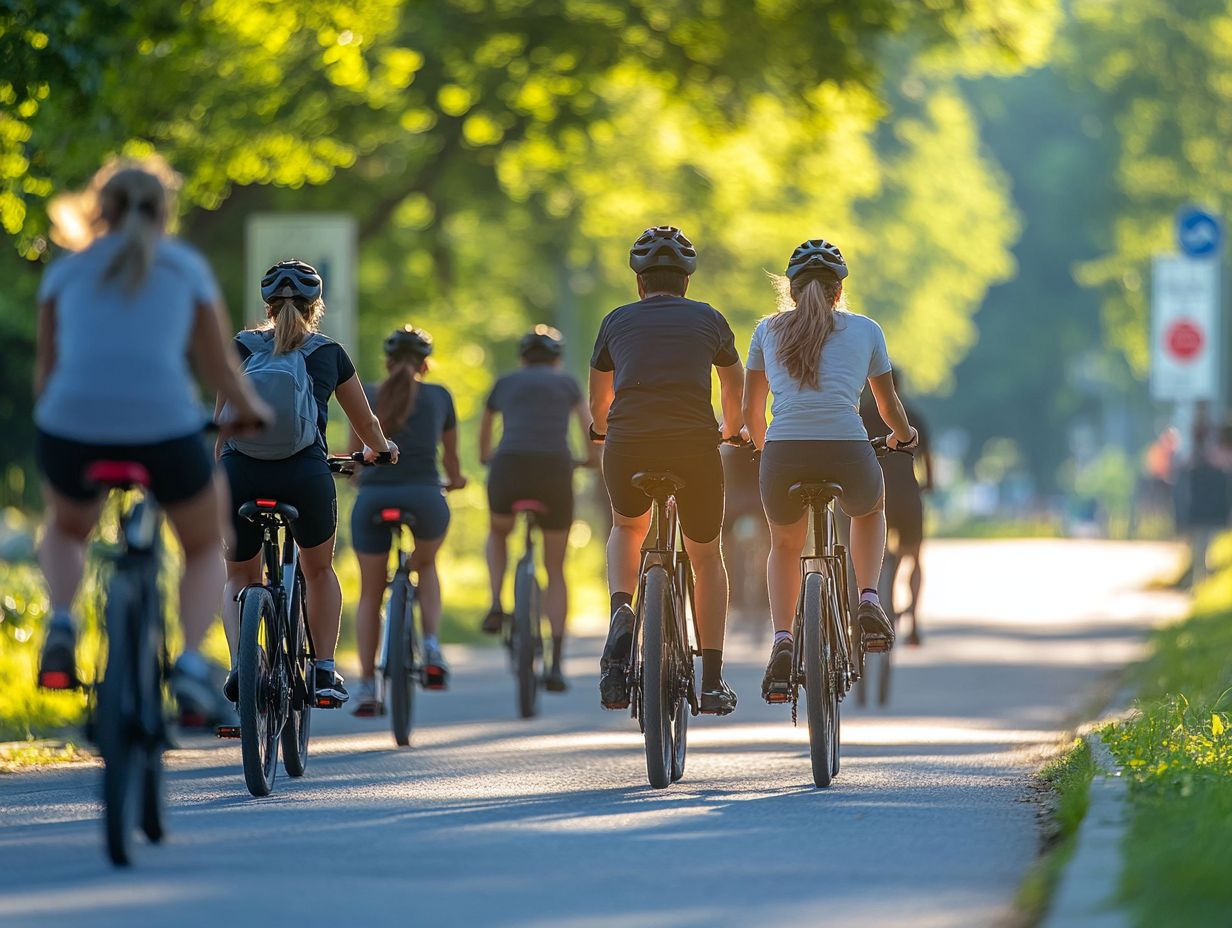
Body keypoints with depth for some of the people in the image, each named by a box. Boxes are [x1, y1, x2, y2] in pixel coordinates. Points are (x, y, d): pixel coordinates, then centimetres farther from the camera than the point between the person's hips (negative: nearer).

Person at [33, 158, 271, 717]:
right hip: (164, 425, -1)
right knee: (204, 545, 26)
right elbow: (220, 369, 20)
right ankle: (191, 661, 3)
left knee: (66, 527, 34)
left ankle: (61, 624, 7)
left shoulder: (65, 272, 18)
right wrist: (250, 410, 40)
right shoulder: (186, 268, 16)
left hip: (72, 424, 1)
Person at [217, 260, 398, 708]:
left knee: (239, 578, 21)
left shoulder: (242, 348, 13)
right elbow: (366, 423, 25)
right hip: (305, 474, -1)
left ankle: (240, 668, -2)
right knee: (319, 571, 27)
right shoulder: (329, 354, 13)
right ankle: (325, 673, 18)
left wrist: (216, 470, 35)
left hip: (240, 473, 1)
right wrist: (381, 448, 47)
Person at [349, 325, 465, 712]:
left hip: (373, 497, 0)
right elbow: (450, 452, 27)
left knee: (370, 593, 15)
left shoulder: (367, 396, 14)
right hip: (424, 496, 0)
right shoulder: (439, 396, 13)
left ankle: (366, 687, 10)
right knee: (426, 565, 29)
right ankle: (432, 647, 7)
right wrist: (455, 480, 49)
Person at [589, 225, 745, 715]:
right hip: (695, 445, 0)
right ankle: (713, 681, 16)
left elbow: (598, 406, 28)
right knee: (707, 556, 21)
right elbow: (734, 391, 30)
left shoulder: (617, 322, 16)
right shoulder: (709, 320, 15)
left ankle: (621, 615, 2)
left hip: (628, 446, 0)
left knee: (627, 530, 31)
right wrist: (732, 433, 51)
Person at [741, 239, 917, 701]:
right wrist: (905, 435, 49)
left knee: (785, 546, 32)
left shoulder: (769, 330, 18)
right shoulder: (865, 329, 17)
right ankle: (869, 602, 17)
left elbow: (750, 411, 26)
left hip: (783, 456, 0)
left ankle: (782, 641, 10)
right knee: (870, 510, 38)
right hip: (848, 453, 0)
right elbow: (890, 407, 26)